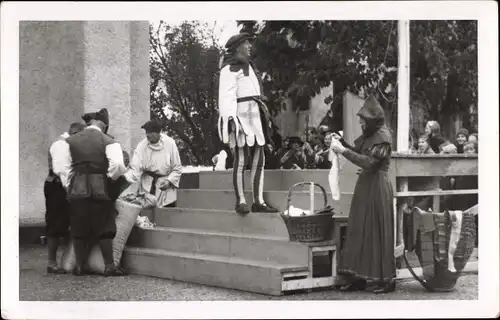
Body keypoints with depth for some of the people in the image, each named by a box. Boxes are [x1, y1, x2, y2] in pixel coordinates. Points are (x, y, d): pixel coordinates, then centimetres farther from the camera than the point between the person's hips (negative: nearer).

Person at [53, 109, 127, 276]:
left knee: (79, 228, 12)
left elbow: (61, 166, -2)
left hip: (76, 187, 2)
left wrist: (69, 185, 6)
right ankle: (109, 266, 7)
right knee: (104, 228, 7)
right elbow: (117, 165, -16)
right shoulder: (108, 142, -4)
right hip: (100, 187, -2)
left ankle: (79, 266, 17)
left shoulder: (70, 141, 3)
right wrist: (111, 176, 3)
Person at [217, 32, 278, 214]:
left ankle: (258, 202, 6)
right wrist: (230, 118, -25)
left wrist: (265, 117, 23)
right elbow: (226, 95, -14)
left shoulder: (247, 66, 23)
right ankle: (240, 201, -4)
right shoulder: (229, 68, -6)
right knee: (241, 160, -9)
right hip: (240, 117, -9)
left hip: (254, 117, 9)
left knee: (259, 159, 4)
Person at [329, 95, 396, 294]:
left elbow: (369, 162, -22)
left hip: (377, 187, -9)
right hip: (365, 186, 9)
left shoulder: (383, 136, -14)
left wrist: (343, 151, -21)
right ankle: (359, 278, 13)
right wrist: (341, 142, 4)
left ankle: (387, 279, 5)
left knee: (377, 232, -4)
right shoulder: (369, 135, 12)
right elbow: (358, 152, 19)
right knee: (360, 231, 8)